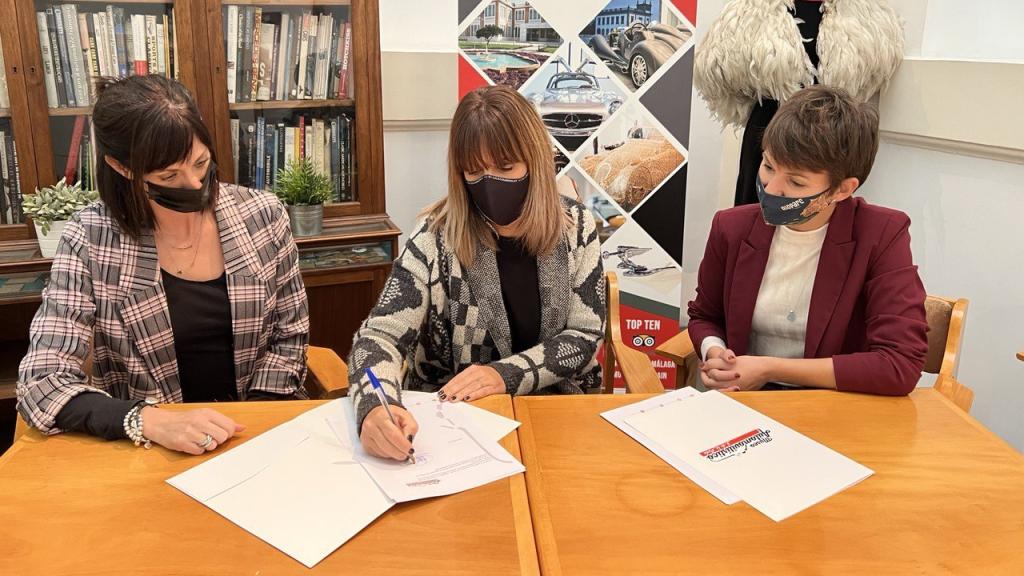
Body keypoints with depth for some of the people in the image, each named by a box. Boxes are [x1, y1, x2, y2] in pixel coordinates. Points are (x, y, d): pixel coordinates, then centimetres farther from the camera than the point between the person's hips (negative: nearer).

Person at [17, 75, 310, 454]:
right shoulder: (89, 240, -9)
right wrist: (153, 423, -27)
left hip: (259, 429, 0)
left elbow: (290, 335, 4)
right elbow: (40, 384, -12)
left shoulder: (262, 216, -4)